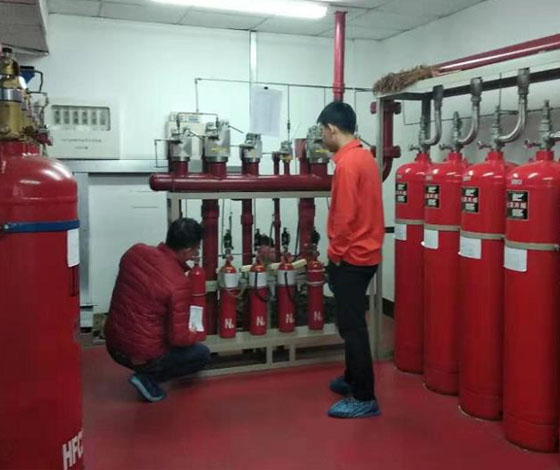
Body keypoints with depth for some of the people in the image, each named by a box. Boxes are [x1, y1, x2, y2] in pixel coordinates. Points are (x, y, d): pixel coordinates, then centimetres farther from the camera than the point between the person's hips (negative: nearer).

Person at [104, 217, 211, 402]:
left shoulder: (136, 252, -8)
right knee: (202, 354, 15)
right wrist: (192, 334, 3)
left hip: (114, 345, 6)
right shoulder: (179, 283, -25)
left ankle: (145, 373, 19)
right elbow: (178, 338, -19)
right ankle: (147, 379, 2)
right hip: (143, 354, -6)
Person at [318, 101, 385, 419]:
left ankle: (365, 398, 5)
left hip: (351, 257, -10)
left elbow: (344, 216, -23)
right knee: (352, 322, 20)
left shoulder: (347, 163, -19)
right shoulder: (365, 156, 12)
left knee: (352, 326, -3)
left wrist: (335, 254, -11)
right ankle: (353, 379, 33)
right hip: (364, 253, 10)